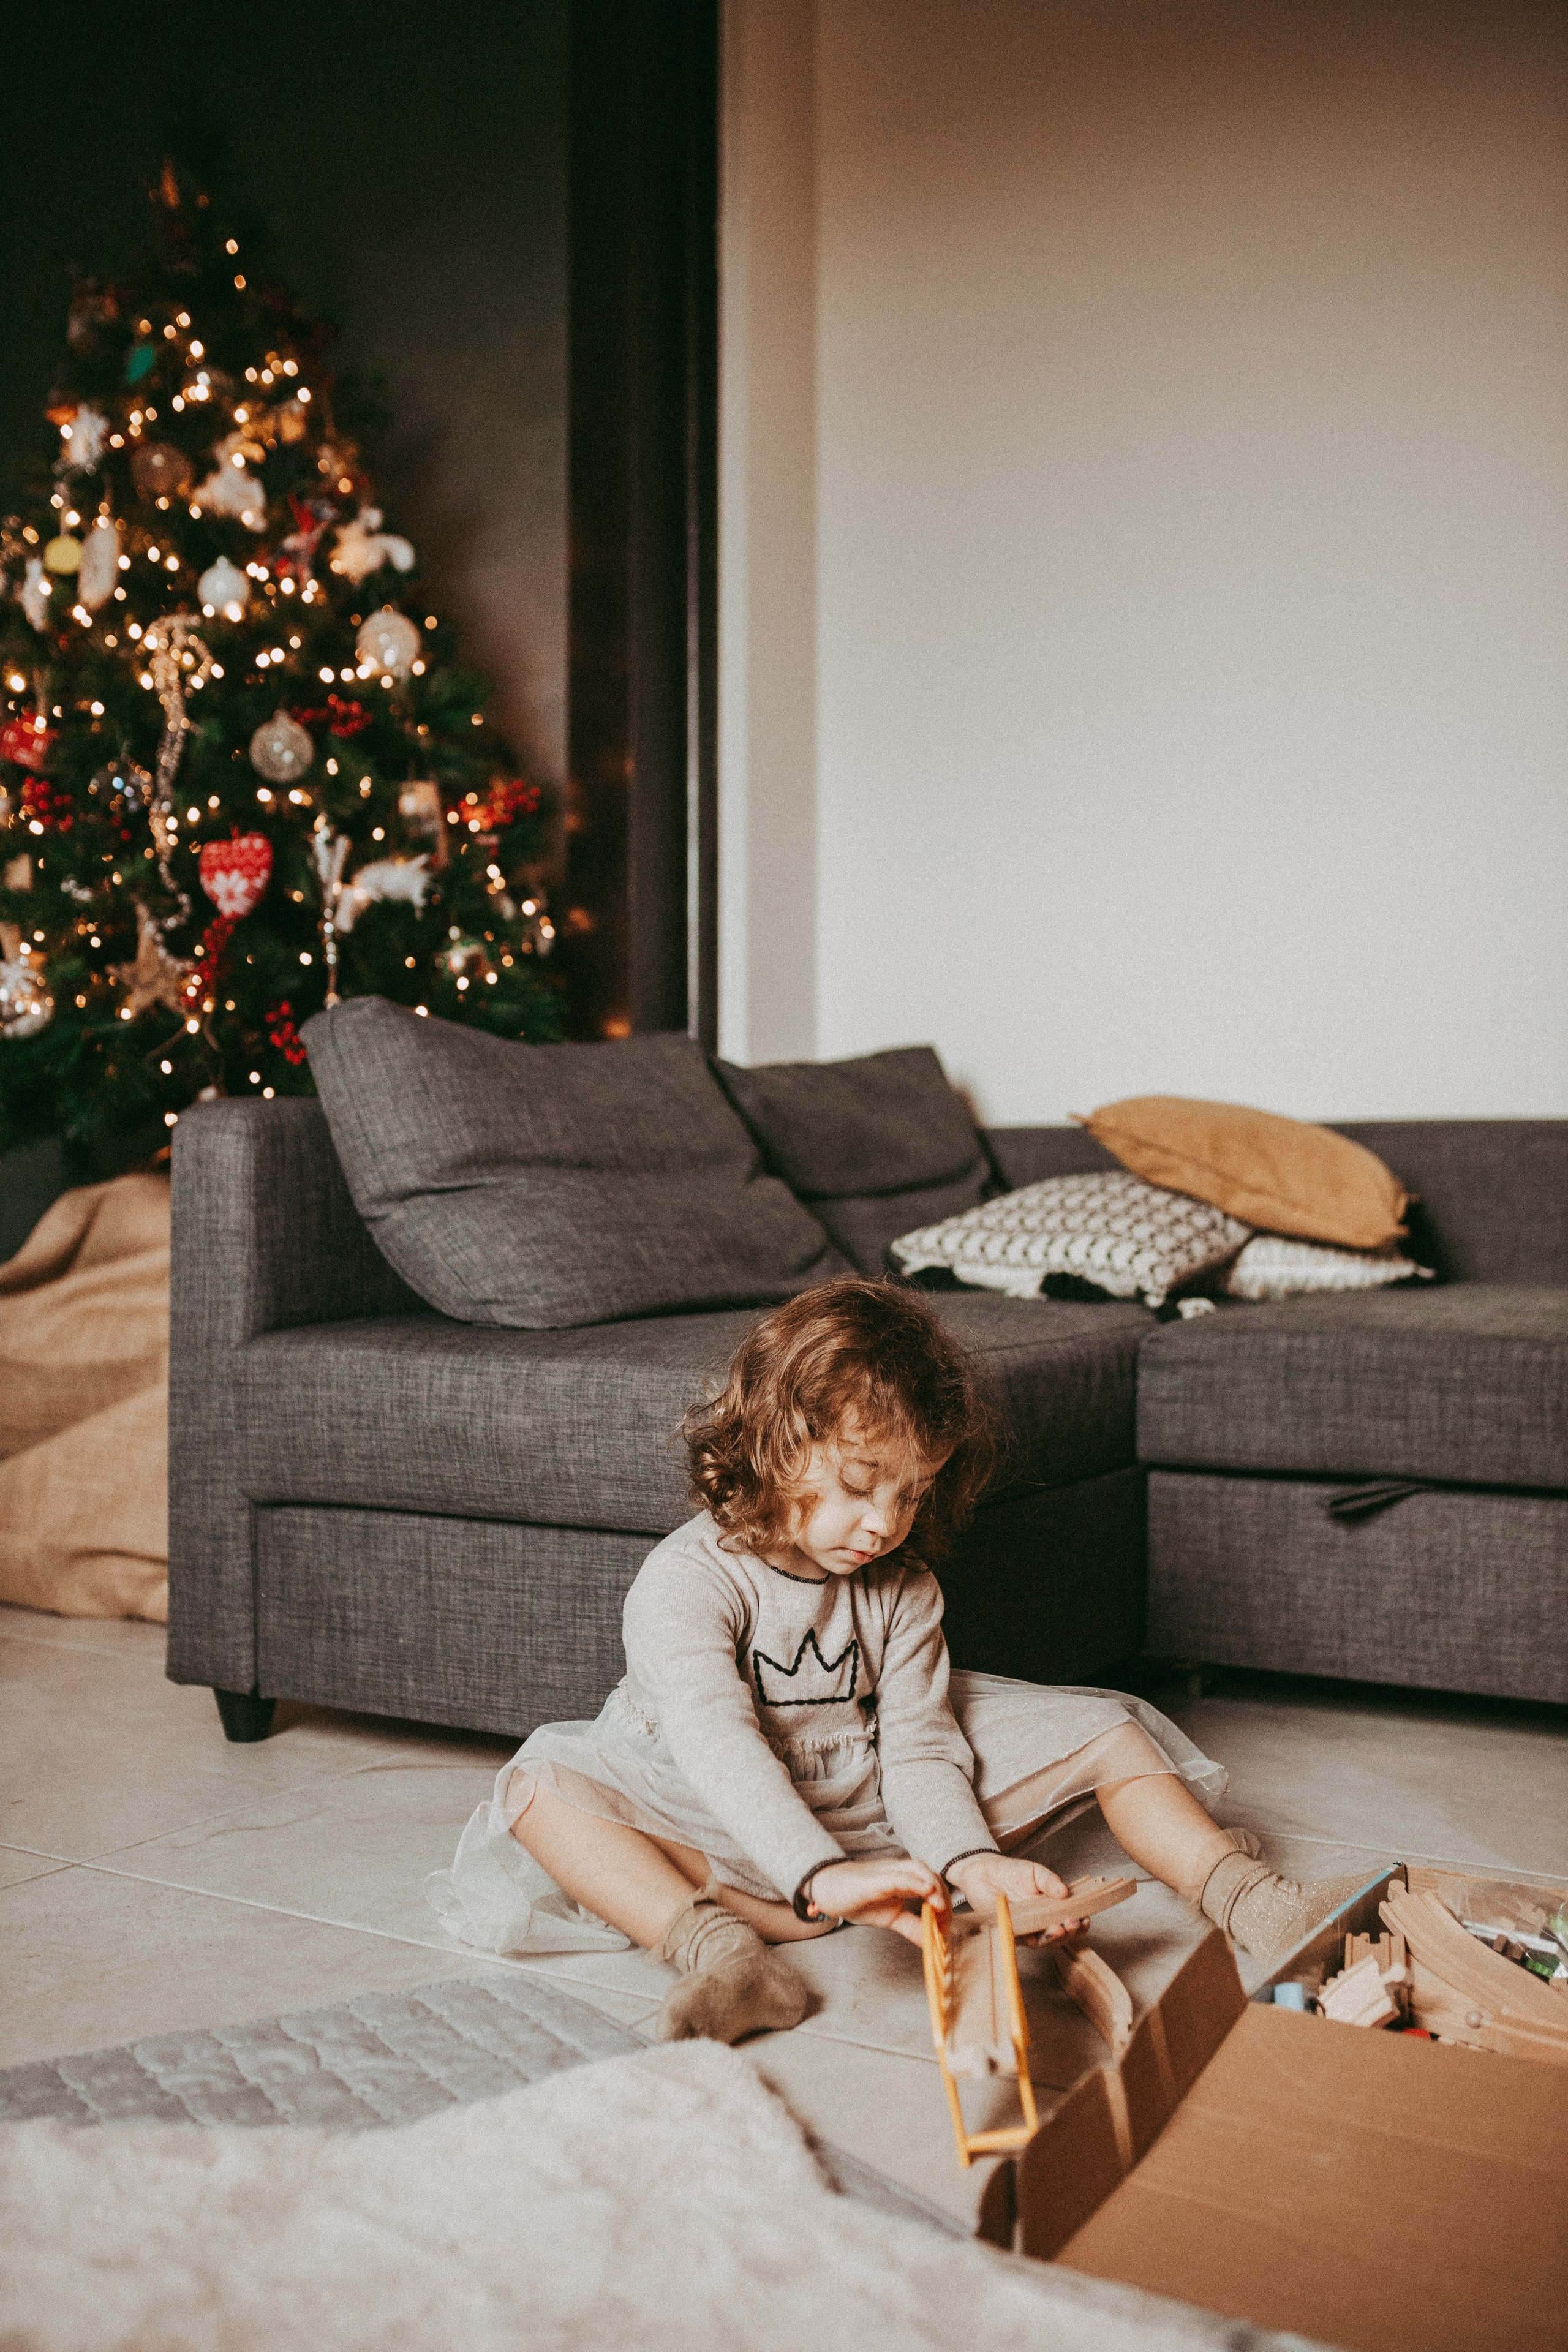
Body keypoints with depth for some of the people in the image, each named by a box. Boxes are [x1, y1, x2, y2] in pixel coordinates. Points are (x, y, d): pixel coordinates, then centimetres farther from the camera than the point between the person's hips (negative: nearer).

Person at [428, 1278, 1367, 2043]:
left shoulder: (902, 1587, 0)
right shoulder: (688, 1579, -19)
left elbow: (918, 1747, -8)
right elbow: (719, 1744, -32)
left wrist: (970, 1859, -28)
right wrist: (819, 1877, -46)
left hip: (875, 1814, 5)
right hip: (734, 1834, -4)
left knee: (1106, 1731, -3)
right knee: (543, 1789, -35)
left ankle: (1243, 1896, -11)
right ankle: (719, 1946, -52)